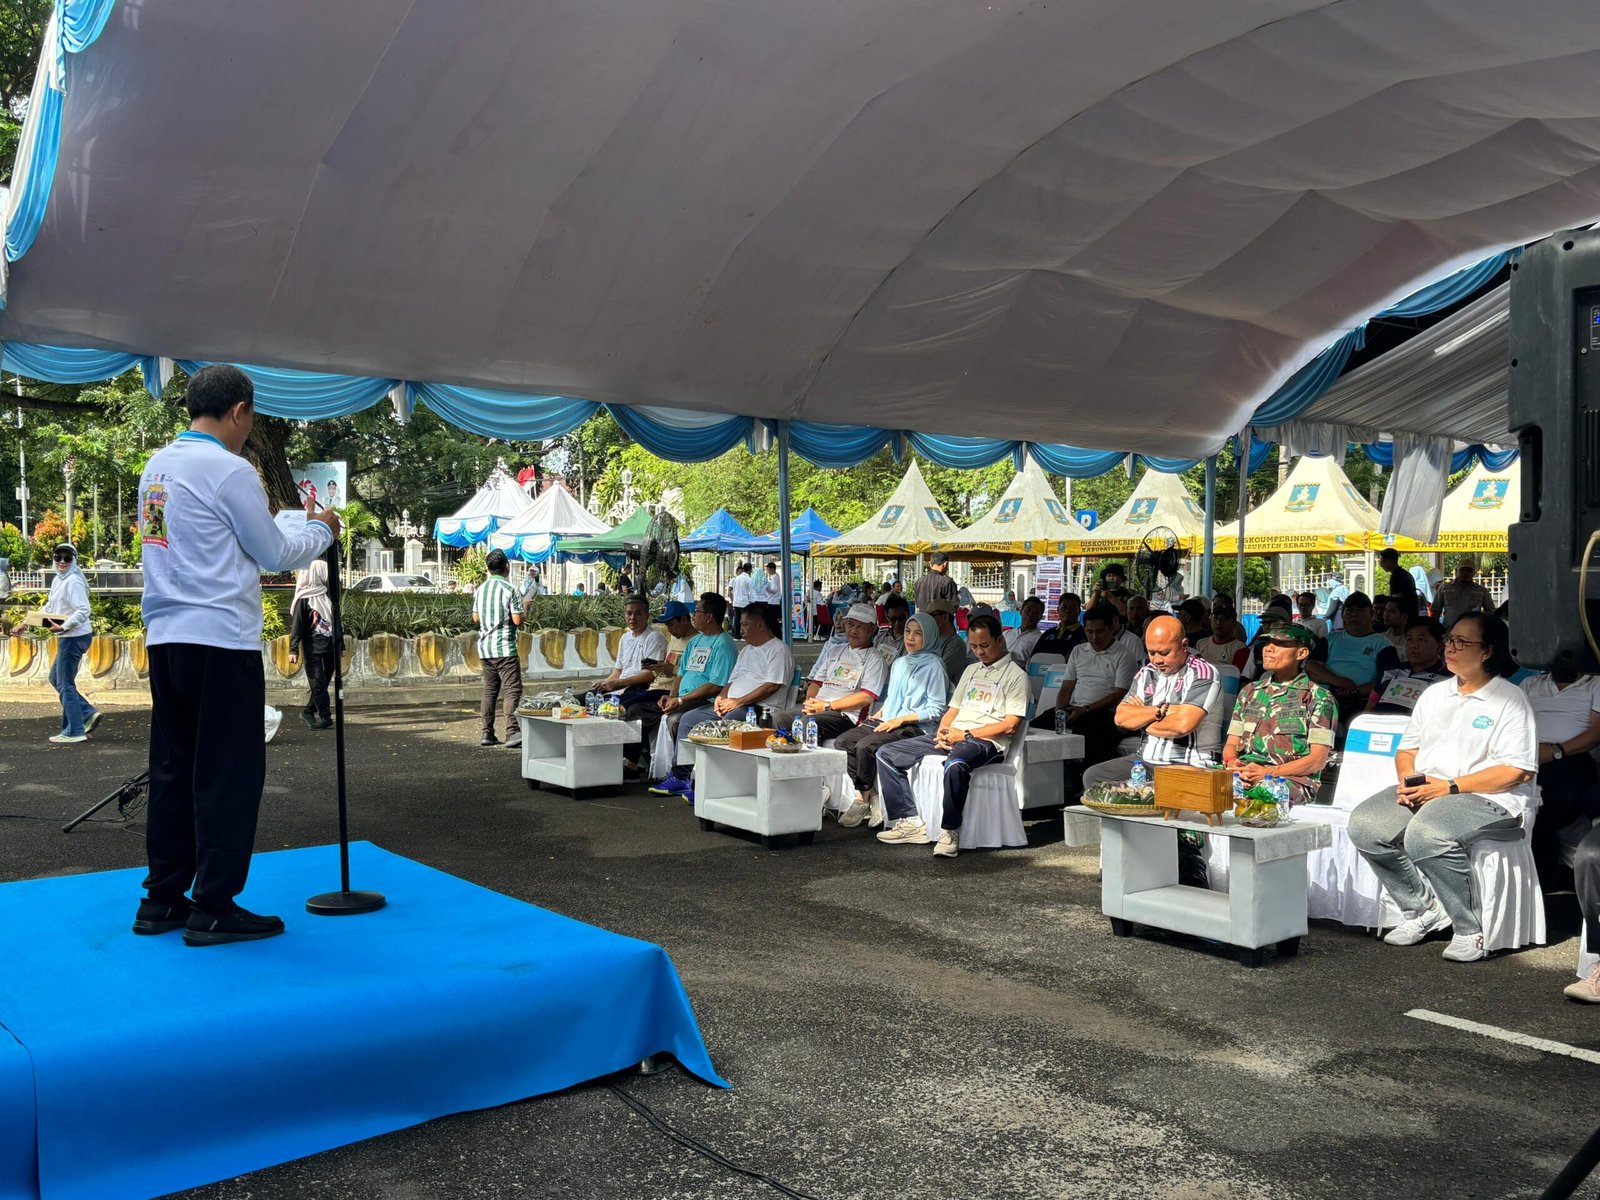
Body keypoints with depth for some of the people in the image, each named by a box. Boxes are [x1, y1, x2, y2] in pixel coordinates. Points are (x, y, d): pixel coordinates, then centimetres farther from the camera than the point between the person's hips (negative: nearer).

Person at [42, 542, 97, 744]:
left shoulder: (73, 581, -17)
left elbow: (83, 611, -24)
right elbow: (50, 606, 21)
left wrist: (63, 627, -29)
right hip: (66, 637, 10)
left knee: (65, 684, -3)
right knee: (55, 678, 18)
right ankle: (88, 713, 18)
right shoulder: (57, 580, 13)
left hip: (74, 636, -10)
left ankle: (74, 731, 4)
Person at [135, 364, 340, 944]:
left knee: (172, 769, 13)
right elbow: (275, 554, -4)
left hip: (165, 639, 8)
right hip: (221, 641, -8)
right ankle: (214, 908, 3)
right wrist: (319, 530, 14)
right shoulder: (229, 469, -11)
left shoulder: (156, 466, 13)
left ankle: (161, 899, 19)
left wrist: (291, 524, 24)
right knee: (229, 775, -1)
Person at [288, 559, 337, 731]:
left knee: (323, 683, 9)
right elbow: (296, 625, -8)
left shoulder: (327, 595, 12)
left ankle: (308, 712, 22)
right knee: (318, 683, -6)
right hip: (313, 648, -6)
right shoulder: (303, 598, -6)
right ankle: (325, 718, -6)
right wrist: (293, 649, -14)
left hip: (330, 647, 6)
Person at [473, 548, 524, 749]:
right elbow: (517, 619, -14)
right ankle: (512, 732, -19)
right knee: (512, 690, -8)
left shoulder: (480, 589, 10)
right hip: (505, 647, -7)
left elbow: (475, 618, 15)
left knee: (489, 690, 12)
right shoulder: (509, 589, -10)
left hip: (485, 647, 7)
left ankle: (487, 733, 11)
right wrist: (523, 611, 6)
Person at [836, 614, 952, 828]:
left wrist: (900, 719, -14)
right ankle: (872, 797, -13)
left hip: (914, 727, -8)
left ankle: (863, 799, -9)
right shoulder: (899, 663, 21)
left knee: (865, 746, -29)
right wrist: (878, 714, 9)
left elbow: (936, 709, -9)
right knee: (843, 742, -14)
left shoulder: (933, 665, -4)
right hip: (887, 722, 8)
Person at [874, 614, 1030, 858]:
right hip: (952, 736, 8)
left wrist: (966, 734, -14)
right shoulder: (971, 670, 26)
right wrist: (942, 731, 2)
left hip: (986, 740, -8)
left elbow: (1010, 725, -8)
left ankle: (950, 832, -28)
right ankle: (911, 822, -9)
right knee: (886, 754, -3)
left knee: (955, 764, -43)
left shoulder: (1016, 675, 2)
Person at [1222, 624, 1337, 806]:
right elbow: (1231, 744, 20)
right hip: (1244, 774, 5)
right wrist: (1231, 763, -6)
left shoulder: (1318, 697, 8)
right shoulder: (1250, 692, 24)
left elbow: (1318, 759, 0)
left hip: (1293, 779, -4)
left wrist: (1269, 772, -14)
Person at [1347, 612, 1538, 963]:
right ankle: (1423, 909, -1)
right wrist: (1408, 779, -2)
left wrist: (1450, 787, -16)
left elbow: (1518, 771, -11)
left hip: (1488, 799, -7)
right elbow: (1407, 750, 22)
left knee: (1425, 835, -36)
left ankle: (1470, 929, -16)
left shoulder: (1510, 699, -2)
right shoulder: (1434, 695, 20)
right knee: (1364, 824, -18)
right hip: (1423, 792, 7)